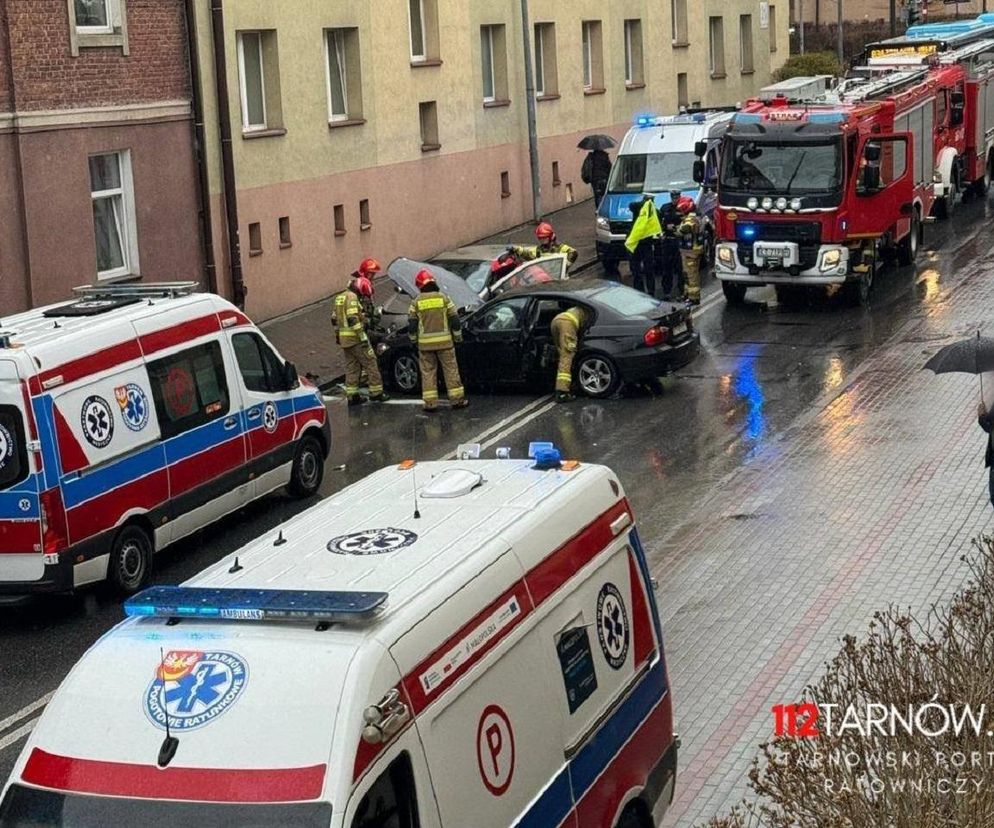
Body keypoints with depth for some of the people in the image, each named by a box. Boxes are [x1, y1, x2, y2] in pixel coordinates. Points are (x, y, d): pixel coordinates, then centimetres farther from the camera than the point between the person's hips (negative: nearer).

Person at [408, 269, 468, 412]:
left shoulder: (416, 302, -1)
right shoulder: (443, 298, -1)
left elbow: (411, 324, 2)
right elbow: (454, 319, 0)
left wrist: (414, 339, 15)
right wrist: (458, 336, 10)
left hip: (425, 343, 0)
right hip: (444, 341, 0)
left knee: (428, 372, 6)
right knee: (451, 369, 7)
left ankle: (430, 403, 4)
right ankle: (457, 399, 9)